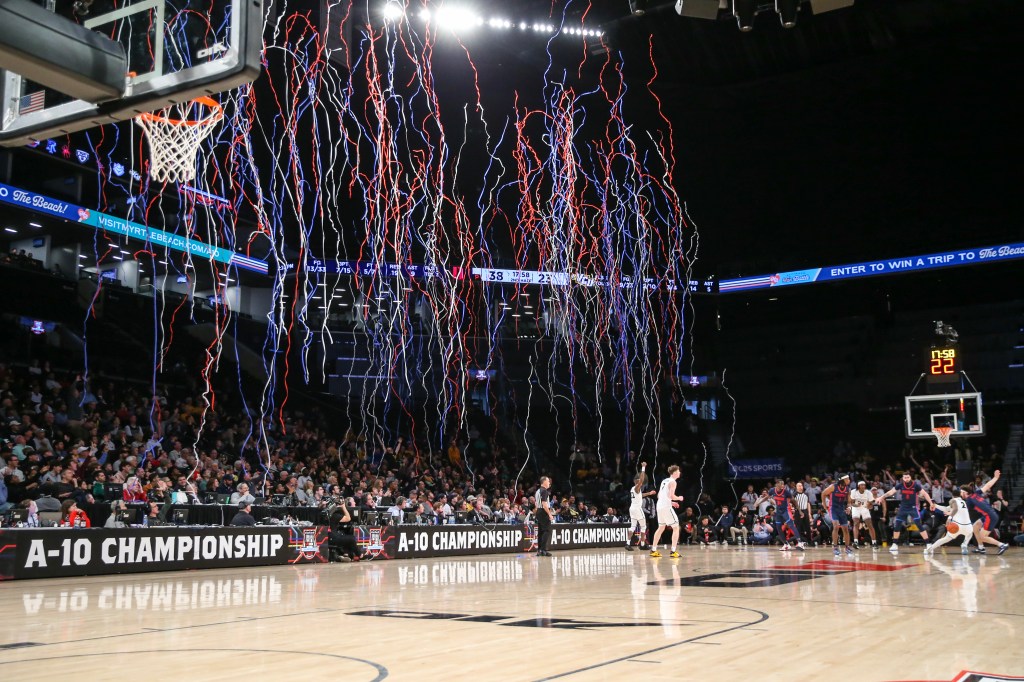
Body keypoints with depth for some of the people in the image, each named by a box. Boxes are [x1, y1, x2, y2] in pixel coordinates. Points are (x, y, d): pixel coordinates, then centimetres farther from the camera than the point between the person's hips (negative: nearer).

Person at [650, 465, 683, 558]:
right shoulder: (672, 481, -8)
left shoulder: (665, 481, 18)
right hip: (666, 507, -9)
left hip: (659, 506, 9)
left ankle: (653, 550, 20)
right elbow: (671, 495, -19)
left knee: (661, 528, 20)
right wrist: (679, 498, 0)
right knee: (676, 528, -1)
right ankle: (673, 551, -8)